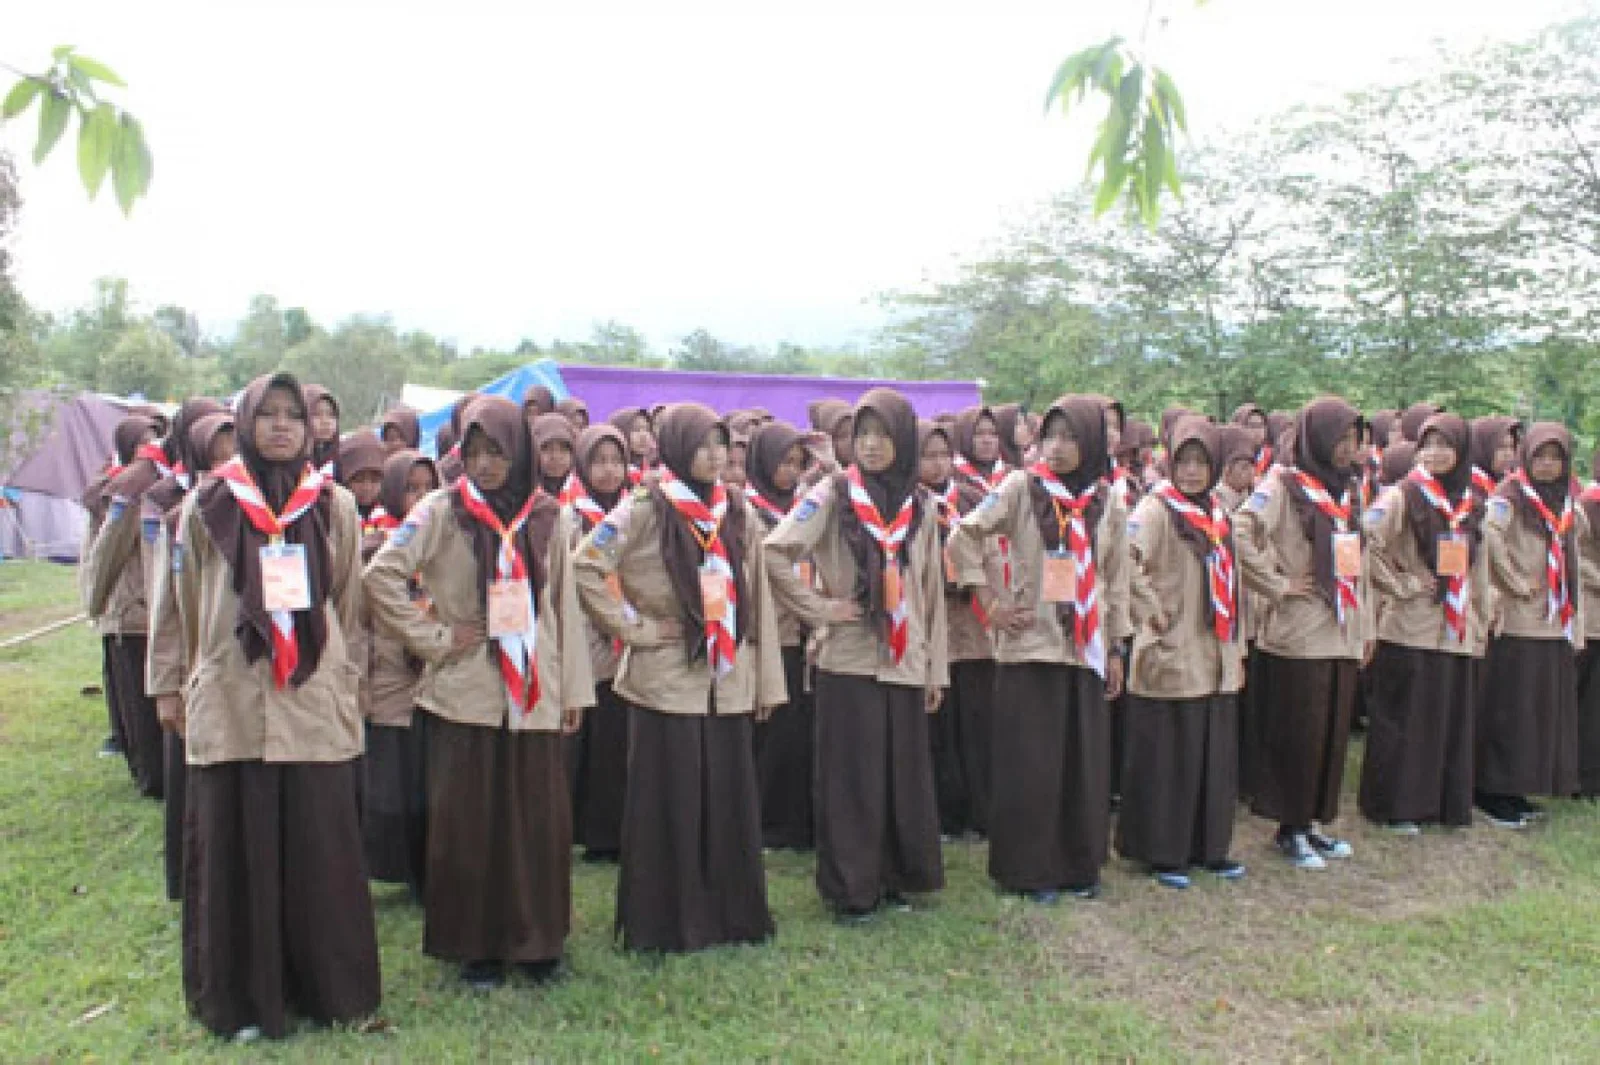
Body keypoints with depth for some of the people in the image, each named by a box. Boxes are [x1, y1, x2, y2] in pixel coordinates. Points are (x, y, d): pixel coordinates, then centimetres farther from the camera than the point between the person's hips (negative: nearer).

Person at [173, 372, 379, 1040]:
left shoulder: (334, 507, 5)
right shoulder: (205, 505, 3)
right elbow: (185, 609, 9)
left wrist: (347, 684, 9)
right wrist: (187, 687, 11)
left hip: (316, 707, 1)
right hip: (230, 705, 0)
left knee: (319, 850, 5)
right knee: (236, 851, 5)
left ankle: (327, 986, 21)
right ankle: (242, 998, 20)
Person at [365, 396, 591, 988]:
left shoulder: (545, 516, 7)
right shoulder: (442, 511, -1)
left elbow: (563, 604, 10)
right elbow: (381, 575, -9)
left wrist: (574, 687, 8)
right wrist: (434, 640, -9)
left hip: (534, 695, 3)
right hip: (465, 694, -2)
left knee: (538, 819, 6)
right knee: (467, 824, 3)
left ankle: (536, 940, 22)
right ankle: (474, 946, 18)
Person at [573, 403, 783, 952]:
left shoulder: (737, 514, 9)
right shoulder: (645, 511, -6)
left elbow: (757, 599, 10)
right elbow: (584, 566, -11)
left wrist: (767, 680, 8)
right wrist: (633, 627, -11)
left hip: (727, 681, 5)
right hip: (666, 678, -4)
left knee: (729, 799, 9)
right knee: (669, 803, 2)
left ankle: (733, 911, 24)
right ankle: (665, 920, 17)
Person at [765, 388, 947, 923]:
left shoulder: (919, 505, 10)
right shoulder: (832, 494, -3)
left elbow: (931, 591, 12)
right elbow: (775, 552, -13)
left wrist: (936, 667, 11)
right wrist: (820, 607, -12)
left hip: (904, 662, 4)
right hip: (848, 659, -4)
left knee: (903, 773, 8)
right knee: (852, 776, 0)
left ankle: (892, 877, 24)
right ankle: (850, 887, 13)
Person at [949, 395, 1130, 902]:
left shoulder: (1109, 502, 6)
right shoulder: (1021, 487, -4)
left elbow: (1116, 578, 12)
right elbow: (962, 538, -2)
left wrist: (1116, 649, 12)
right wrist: (990, 601, -6)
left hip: (1086, 647, 3)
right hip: (1031, 645, -3)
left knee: (1085, 759, 8)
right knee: (1031, 761, 0)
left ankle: (1080, 863, 23)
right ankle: (1029, 867, 13)